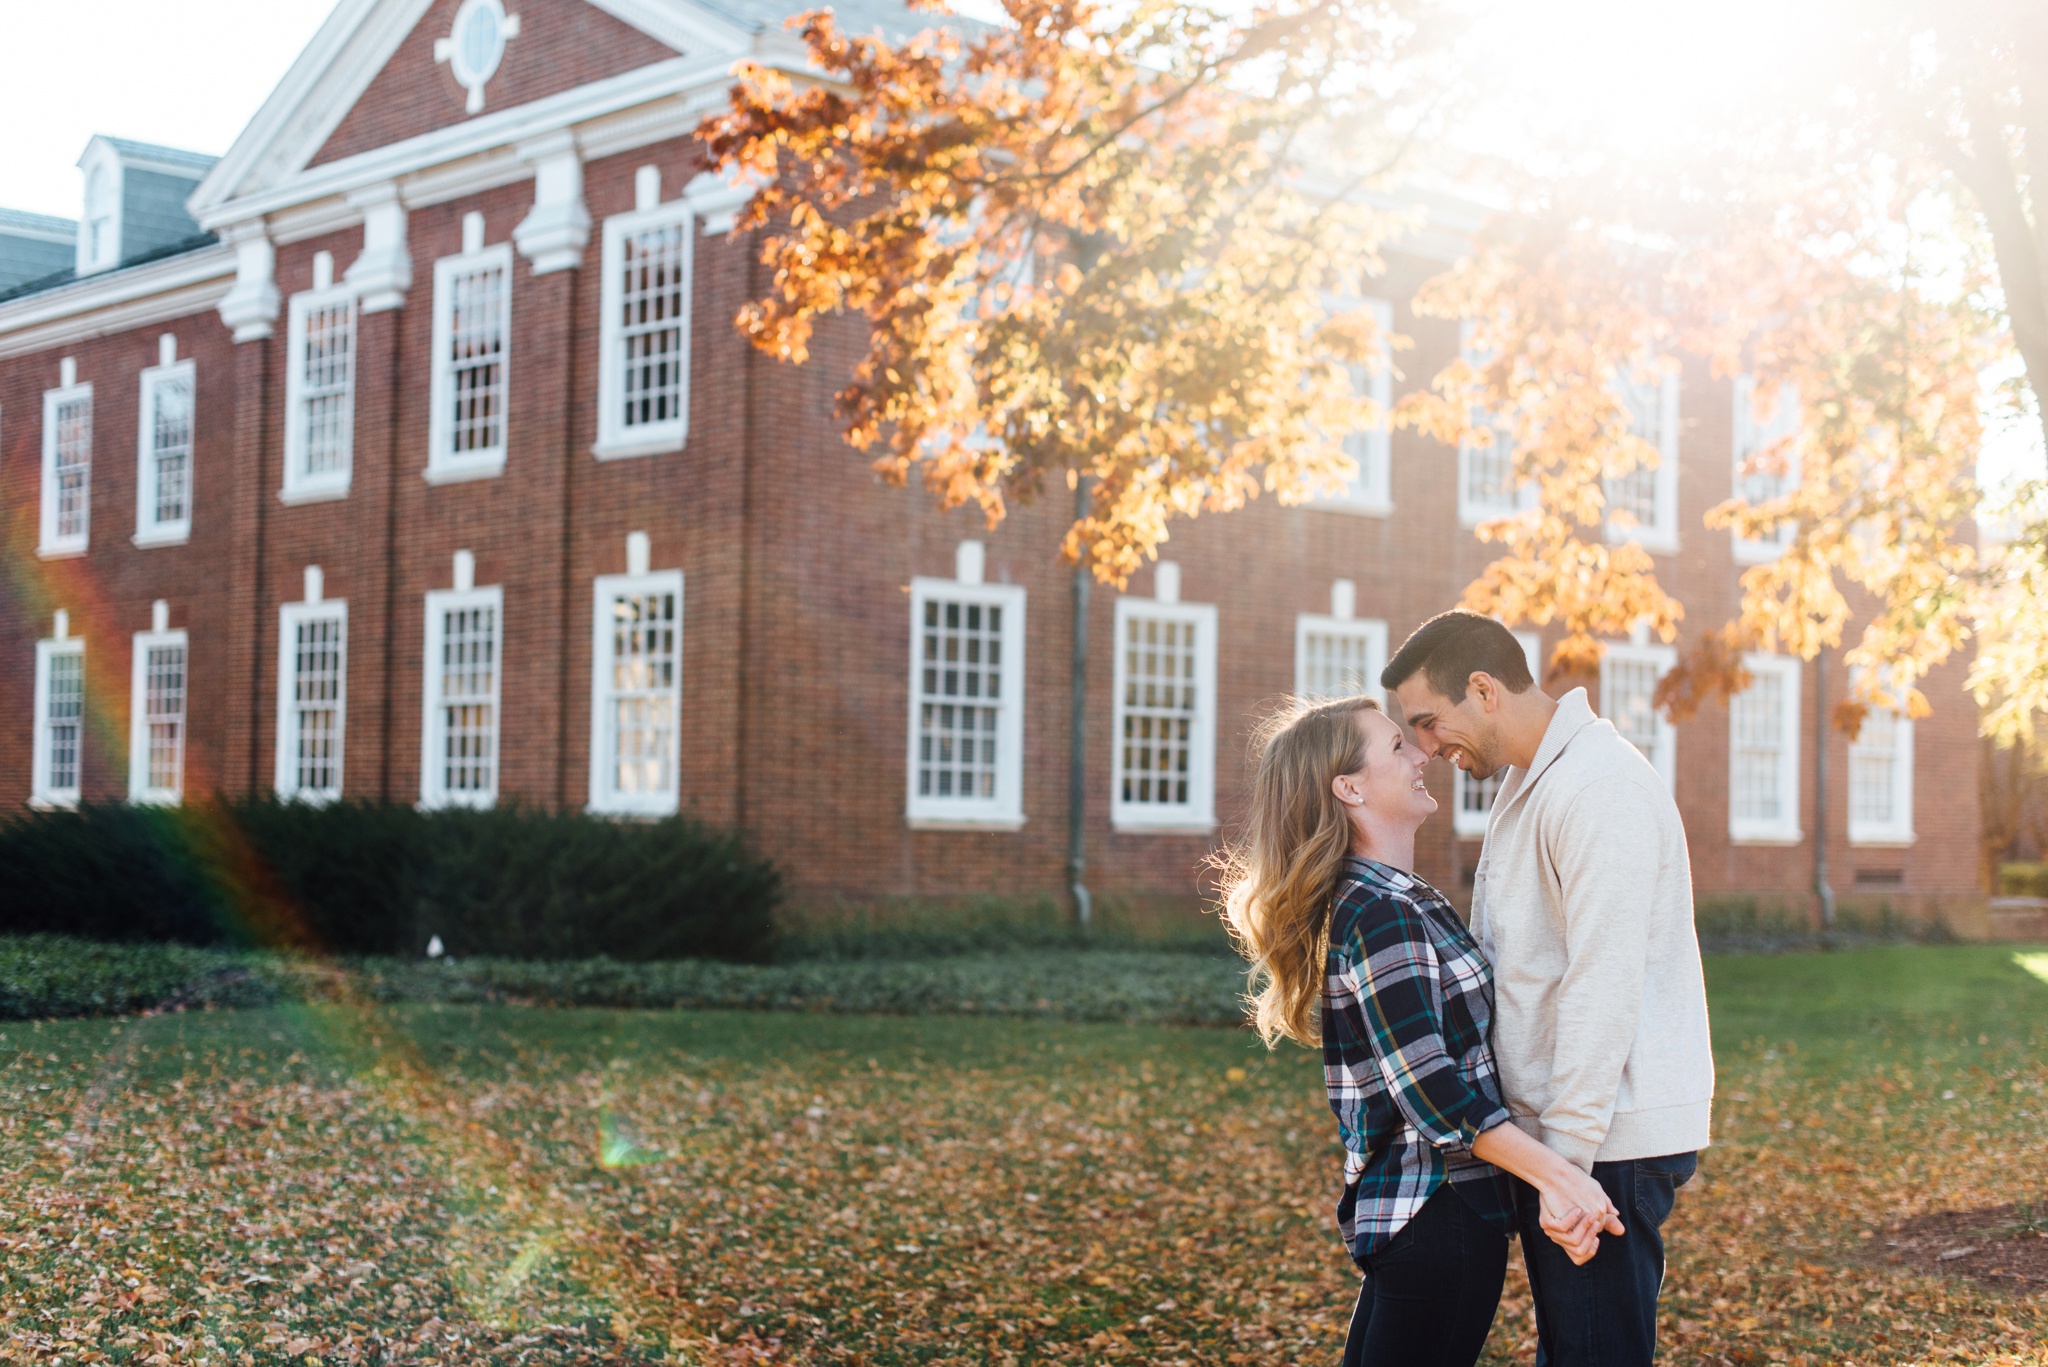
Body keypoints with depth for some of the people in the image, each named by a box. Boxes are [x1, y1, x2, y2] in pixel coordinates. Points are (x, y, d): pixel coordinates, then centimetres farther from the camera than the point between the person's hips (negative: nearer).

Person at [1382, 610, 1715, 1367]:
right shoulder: (1527, 784, 16)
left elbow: (1603, 988, -23)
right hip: (1558, 1132, 10)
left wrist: (1567, 1161, -23)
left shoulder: (1597, 790, -18)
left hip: (1609, 1136, -10)